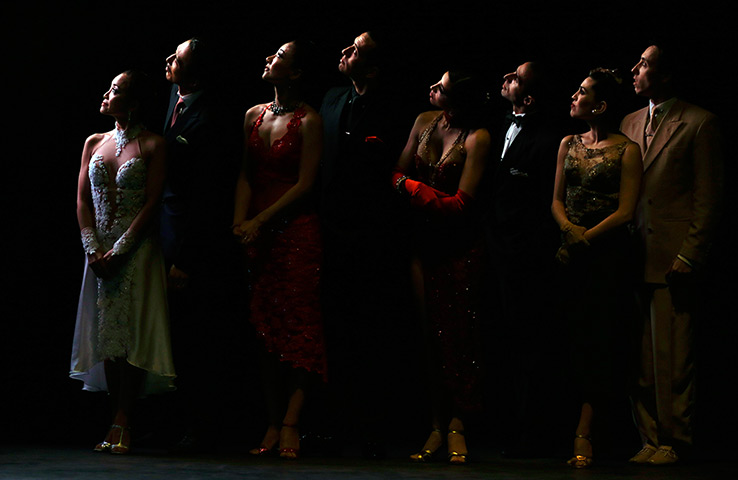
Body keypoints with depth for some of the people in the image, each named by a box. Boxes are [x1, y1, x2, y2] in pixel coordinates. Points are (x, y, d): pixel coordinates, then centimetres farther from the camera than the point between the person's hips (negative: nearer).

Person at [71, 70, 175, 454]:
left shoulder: (153, 146, -4)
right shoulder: (94, 143, 12)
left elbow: (152, 204, -9)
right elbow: (82, 200, 8)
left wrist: (118, 250, -14)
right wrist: (93, 250, -5)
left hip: (136, 248, -5)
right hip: (99, 251, 5)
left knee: (130, 330, -6)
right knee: (106, 332, 4)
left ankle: (121, 423, -5)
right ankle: (120, 421, 8)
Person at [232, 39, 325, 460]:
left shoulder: (309, 121, -6)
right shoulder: (254, 116, 11)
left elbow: (304, 185, -10)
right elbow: (246, 176, 10)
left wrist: (260, 221, -13)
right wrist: (240, 220, -4)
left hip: (295, 227, -6)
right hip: (257, 232, 6)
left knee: (298, 322, -7)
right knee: (267, 326, 6)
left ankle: (291, 423, -7)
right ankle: (273, 422, 11)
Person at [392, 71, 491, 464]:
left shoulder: (476, 138, -10)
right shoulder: (424, 122, 6)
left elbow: (461, 203, -14)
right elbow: (399, 173, 11)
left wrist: (409, 186, -11)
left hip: (458, 245, -4)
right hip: (423, 239, 4)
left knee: (456, 335, -3)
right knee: (428, 333, 1)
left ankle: (457, 427, 3)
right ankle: (436, 426, 5)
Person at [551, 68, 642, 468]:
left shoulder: (627, 150, -3)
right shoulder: (569, 145, 14)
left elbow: (626, 211, -8)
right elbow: (557, 199, 12)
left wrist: (585, 238, -15)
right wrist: (568, 228, -8)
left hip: (609, 252, -5)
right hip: (571, 253, 5)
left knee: (600, 340, -7)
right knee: (574, 339, 2)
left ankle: (583, 435, -9)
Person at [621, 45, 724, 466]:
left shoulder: (699, 124, -1)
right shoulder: (630, 124, 17)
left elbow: (710, 197, -4)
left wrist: (689, 257, -10)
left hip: (674, 256, -5)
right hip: (634, 254, 5)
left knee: (673, 354, -3)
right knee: (640, 354, 6)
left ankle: (674, 440, 7)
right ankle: (650, 437, 14)